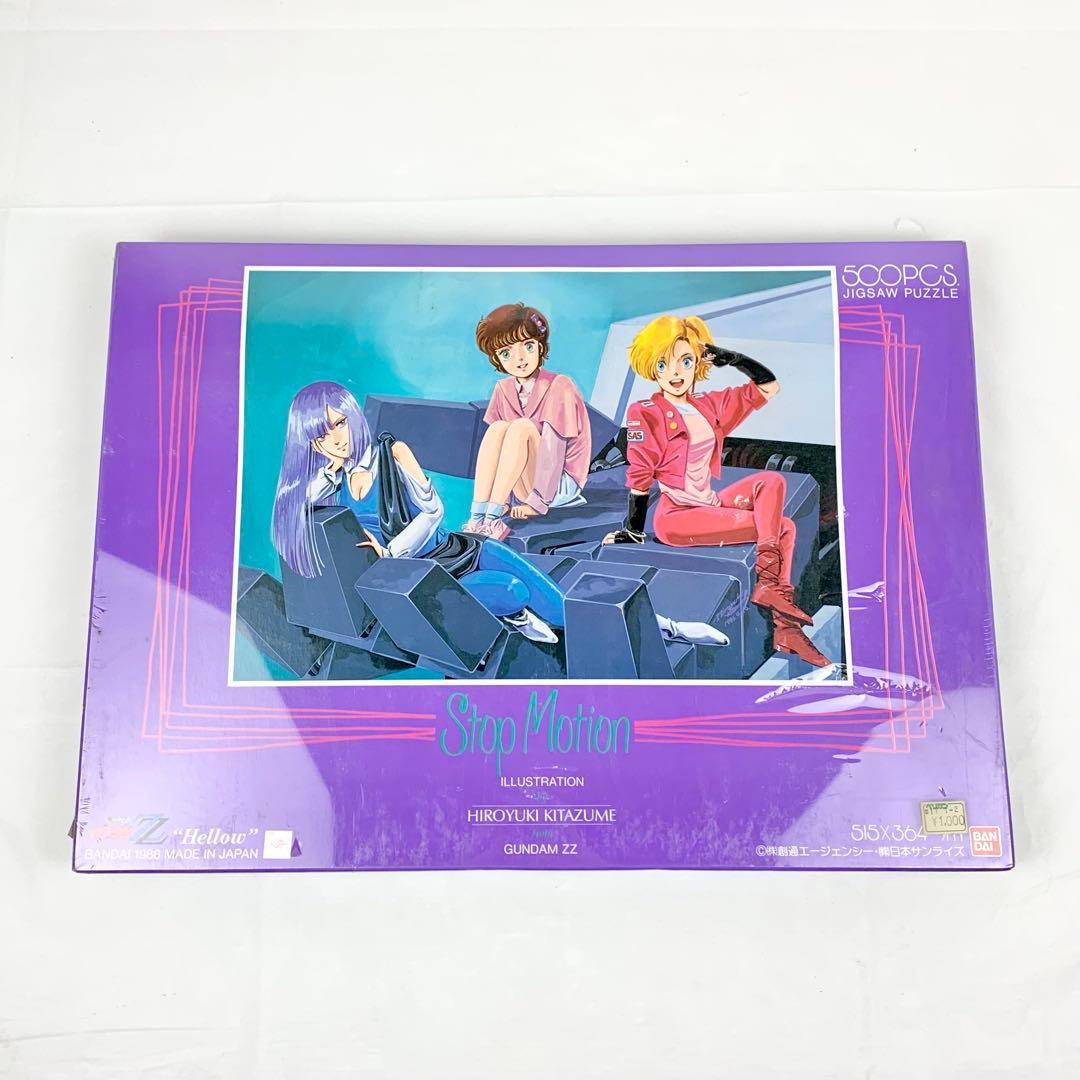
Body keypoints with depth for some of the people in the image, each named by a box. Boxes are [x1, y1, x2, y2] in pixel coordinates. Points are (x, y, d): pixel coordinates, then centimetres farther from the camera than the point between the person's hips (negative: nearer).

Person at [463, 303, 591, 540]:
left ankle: (493, 516, -31)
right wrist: (501, 496, -7)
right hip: (519, 484, 5)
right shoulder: (503, 389, 4)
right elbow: (496, 445, 1)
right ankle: (477, 516, -30)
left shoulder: (559, 387, -15)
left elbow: (553, 449, -20)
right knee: (497, 429, -20)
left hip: (559, 483, -5)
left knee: (522, 427, -27)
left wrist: (536, 503, -22)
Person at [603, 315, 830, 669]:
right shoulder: (645, 413, -7)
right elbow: (639, 475, -8)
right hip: (675, 516, -8)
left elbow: (768, 387, 13)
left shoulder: (710, 405, 11)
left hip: (711, 505, 8)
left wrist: (730, 357, 5)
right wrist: (632, 530, -5)